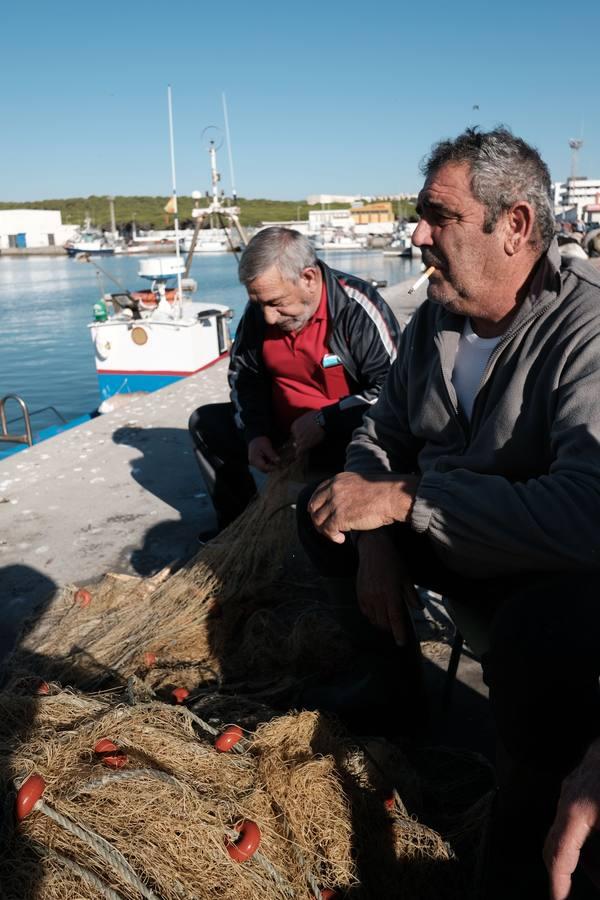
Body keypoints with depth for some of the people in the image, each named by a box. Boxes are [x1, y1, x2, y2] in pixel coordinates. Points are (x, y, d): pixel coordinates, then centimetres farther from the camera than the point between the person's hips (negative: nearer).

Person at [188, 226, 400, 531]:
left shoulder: (358, 309, -23)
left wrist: (325, 420, -25)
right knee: (205, 422, 7)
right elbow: (243, 374, 10)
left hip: (343, 433, -7)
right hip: (280, 426, 7)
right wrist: (254, 433, -3)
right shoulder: (259, 309, -3)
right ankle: (238, 522, 19)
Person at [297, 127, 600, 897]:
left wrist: (403, 498, -35)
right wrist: (376, 542, -13)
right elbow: (382, 436, 5)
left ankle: (520, 838, -3)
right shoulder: (433, 322, -1)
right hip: (442, 540, 7)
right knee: (321, 508, 2)